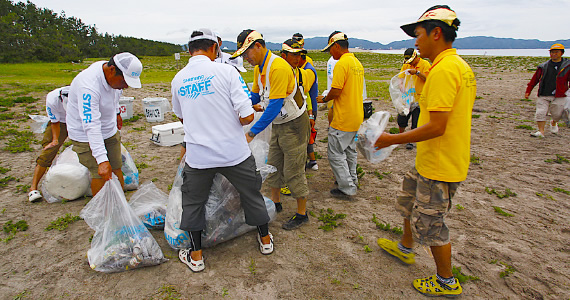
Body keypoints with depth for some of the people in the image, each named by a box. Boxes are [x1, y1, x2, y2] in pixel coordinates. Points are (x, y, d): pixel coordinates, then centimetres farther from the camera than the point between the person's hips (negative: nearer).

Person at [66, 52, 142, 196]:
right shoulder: (89, 86, -35)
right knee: (100, 175, -7)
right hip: (85, 134, -7)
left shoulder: (115, 75, -10)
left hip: (110, 130, 7)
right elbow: (91, 126, -41)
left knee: (116, 168, 9)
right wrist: (102, 160, -46)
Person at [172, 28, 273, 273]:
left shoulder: (178, 80, 2)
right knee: (251, 193, 19)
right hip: (233, 152, -2)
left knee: (193, 201, 21)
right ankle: (265, 239, 37)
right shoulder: (225, 71, -11)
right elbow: (247, 117, -15)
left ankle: (196, 256, 31)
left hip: (198, 156, 2)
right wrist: (231, 118, 6)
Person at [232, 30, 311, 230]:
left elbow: (274, 106, -31)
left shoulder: (278, 67, -27)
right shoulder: (259, 68, 4)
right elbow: (256, 95, 14)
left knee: (293, 171, 0)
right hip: (278, 124, 9)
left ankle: (302, 214, 17)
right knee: (273, 166, 16)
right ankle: (275, 203, 36)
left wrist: (252, 133, -30)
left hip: (294, 125, -9)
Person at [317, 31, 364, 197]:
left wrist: (324, 99, -2)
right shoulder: (357, 63, 12)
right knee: (350, 150, 21)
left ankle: (347, 187, 7)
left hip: (343, 119, -10)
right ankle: (352, 180, 35)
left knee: (336, 153, 0)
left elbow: (336, 91, -22)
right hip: (357, 117, 10)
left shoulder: (342, 63, -17)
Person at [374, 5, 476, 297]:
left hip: (440, 166, -10)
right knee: (409, 201, 25)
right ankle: (405, 248, 47)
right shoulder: (461, 66, 9)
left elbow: (436, 127, -27)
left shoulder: (443, 69, -23)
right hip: (431, 161, 10)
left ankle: (446, 282, 29)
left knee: (429, 224, 6)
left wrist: (392, 139, -19)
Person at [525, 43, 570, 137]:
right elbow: (534, 80, 13)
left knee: (557, 114, 3)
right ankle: (541, 131, -3)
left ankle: (553, 123, 36)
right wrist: (528, 91, 10)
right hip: (543, 96, 1)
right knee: (540, 113, -8)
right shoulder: (543, 67, 8)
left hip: (559, 96, -1)